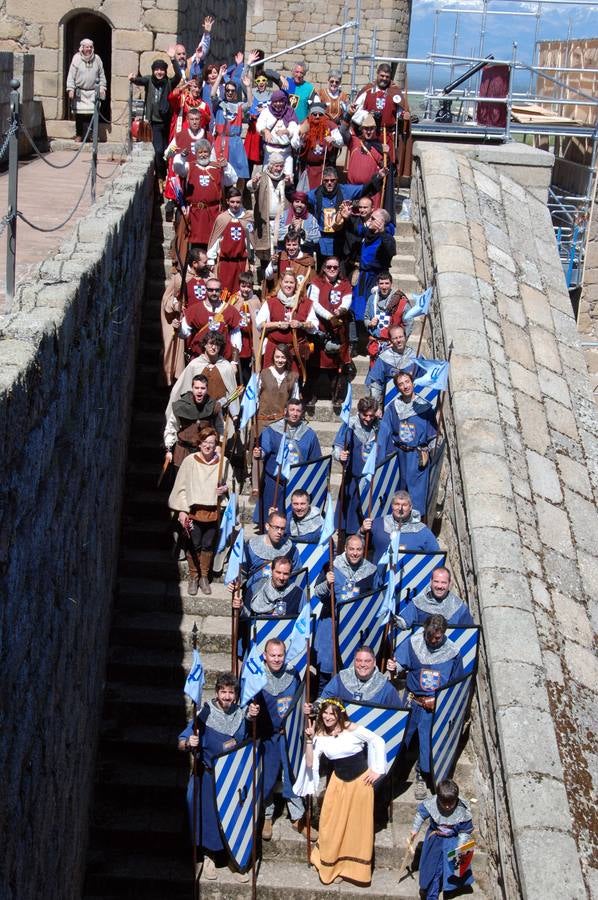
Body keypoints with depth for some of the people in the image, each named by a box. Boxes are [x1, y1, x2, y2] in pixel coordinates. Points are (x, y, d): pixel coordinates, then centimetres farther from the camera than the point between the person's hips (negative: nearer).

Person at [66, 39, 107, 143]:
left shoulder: (97, 59, 6)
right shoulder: (76, 58, -1)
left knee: (89, 114, -8)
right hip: (79, 91, -1)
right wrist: (70, 89, -9)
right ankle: (79, 135, 12)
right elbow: (71, 75, -2)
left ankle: (86, 136, -3)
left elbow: (102, 75, 14)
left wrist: (102, 87, 9)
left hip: (92, 91, 1)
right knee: (79, 113, 0)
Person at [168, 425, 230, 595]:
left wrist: (225, 488, -10)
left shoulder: (223, 462, -2)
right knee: (194, 546, 4)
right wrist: (182, 510, -7)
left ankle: (204, 577, 26)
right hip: (193, 510, -2)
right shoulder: (190, 461, -8)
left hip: (213, 511, 2)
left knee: (208, 546, 11)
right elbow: (181, 487, -3)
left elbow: (228, 483, 13)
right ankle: (193, 578, 20)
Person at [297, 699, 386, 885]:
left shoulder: (352, 729, -16)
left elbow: (378, 742, -11)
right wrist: (309, 740, -18)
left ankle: (353, 868, 24)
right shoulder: (320, 735, -5)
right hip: (338, 782, 3)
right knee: (332, 824, 2)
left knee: (358, 826, 7)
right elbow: (310, 763, -9)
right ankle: (332, 864, 23)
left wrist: (378, 770, -10)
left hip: (361, 781, -3)